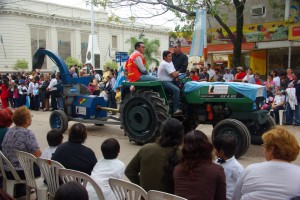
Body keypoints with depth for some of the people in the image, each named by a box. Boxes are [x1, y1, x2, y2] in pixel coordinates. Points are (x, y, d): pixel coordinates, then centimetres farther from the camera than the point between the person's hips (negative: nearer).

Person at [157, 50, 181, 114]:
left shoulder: (170, 62, 15)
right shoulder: (165, 64, -17)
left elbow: (174, 73, 15)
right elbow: (173, 75, -19)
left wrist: (176, 73, -8)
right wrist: (177, 73, 2)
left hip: (169, 81, 10)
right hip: (164, 82, -10)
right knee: (176, 90, -29)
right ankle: (176, 109, -27)